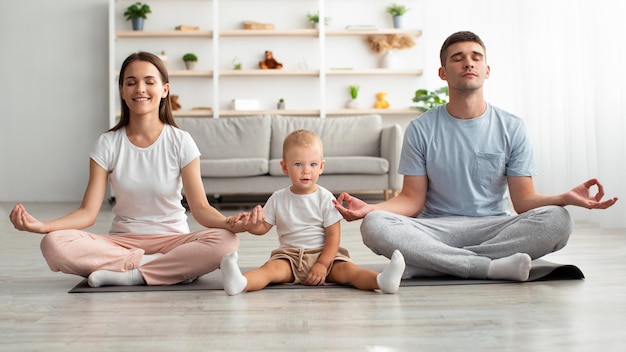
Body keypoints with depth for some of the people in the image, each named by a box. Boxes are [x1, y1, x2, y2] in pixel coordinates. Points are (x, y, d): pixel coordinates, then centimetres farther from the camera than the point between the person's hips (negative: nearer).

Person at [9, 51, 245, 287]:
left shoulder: (180, 142, -4)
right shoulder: (108, 144, -1)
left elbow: (200, 208, -10)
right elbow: (88, 212, -6)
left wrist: (231, 223, -31)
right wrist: (41, 225, -24)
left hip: (172, 239, -1)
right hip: (122, 241, 2)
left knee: (225, 241, -31)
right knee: (53, 244, -27)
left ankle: (129, 274, -23)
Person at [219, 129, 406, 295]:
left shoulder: (325, 198, -3)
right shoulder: (278, 199, 4)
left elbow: (333, 237, -6)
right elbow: (263, 227, 9)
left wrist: (322, 265, -16)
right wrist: (250, 224, -15)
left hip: (324, 254, 0)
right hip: (289, 256, 1)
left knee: (346, 269, -27)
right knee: (272, 268, -29)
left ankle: (381, 280, -53)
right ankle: (240, 283, -57)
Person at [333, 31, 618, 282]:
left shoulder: (511, 127, 5)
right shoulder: (421, 129, 3)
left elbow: (524, 199, 0)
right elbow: (412, 199, -1)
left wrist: (565, 198, -20)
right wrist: (369, 208, -21)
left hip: (493, 228, 1)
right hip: (436, 230, -1)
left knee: (557, 220, -28)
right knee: (374, 225, -30)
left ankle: (436, 262, -23)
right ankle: (492, 267, -28)